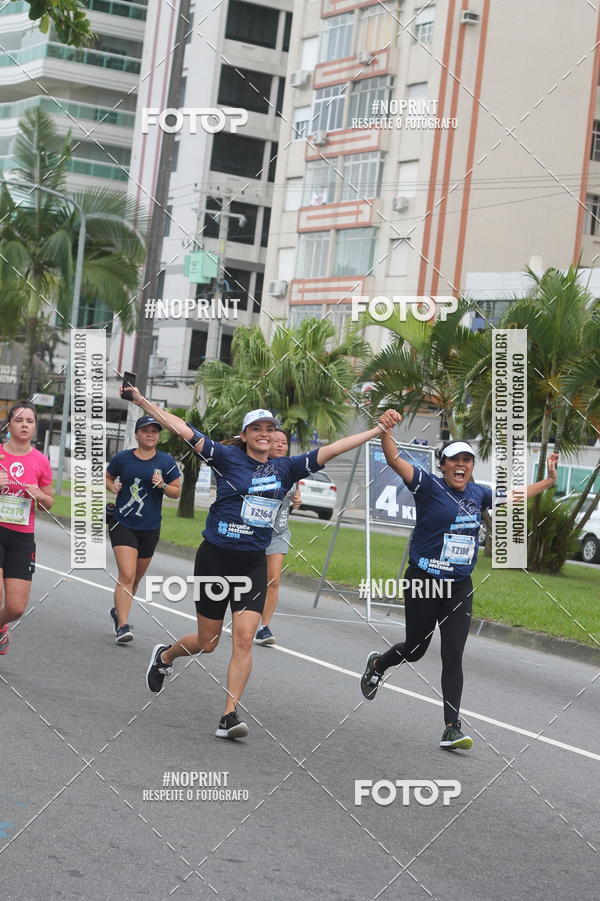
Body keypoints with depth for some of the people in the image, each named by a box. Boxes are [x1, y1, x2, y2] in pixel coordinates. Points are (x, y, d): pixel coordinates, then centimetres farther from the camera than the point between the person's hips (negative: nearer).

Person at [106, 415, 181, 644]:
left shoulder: (166, 461, 0)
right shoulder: (122, 458, -1)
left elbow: (177, 491, 5)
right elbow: (108, 477, 15)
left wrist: (162, 485, -15)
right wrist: (112, 486, -7)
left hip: (150, 528, 3)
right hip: (123, 524, -3)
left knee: (136, 577, 16)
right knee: (127, 575, -17)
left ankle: (118, 610, 41)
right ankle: (122, 625, -17)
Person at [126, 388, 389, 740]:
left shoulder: (285, 468, 6)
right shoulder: (228, 457, -4)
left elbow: (330, 450, 6)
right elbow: (183, 429, -9)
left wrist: (378, 430, 4)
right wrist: (143, 402, -16)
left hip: (253, 564, 2)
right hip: (215, 558, -2)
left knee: (244, 639, -10)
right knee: (207, 643, 8)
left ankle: (230, 717, -6)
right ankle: (164, 656, 41)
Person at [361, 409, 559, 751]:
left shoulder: (478, 493, 7)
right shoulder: (429, 485, -10)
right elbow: (395, 460, -25)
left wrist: (548, 481, 28)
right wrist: (386, 430, -41)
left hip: (460, 587, 4)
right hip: (424, 584, -4)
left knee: (453, 657, -1)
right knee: (416, 649, 10)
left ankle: (452, 728, 2)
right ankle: (378, 663, 43)